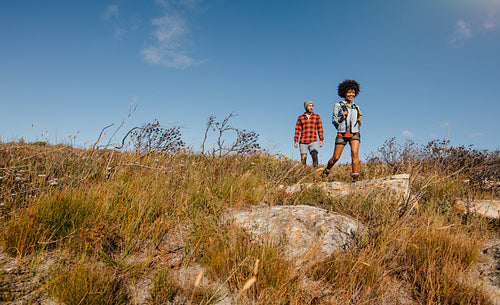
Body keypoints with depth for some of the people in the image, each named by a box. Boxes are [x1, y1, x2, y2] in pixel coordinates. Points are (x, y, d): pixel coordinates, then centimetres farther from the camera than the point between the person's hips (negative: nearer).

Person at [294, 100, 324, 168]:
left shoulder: (317, 117, 9)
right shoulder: (300, 118, 9)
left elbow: (320, 129, 8)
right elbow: (297, 130, 7)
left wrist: (321, 140, -1)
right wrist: (296, 141, 0)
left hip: (313, 141, 0)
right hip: (303, 141, 1)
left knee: (314, 156, -19)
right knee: (303, 159, -3)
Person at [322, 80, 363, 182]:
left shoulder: (356, 107, 16)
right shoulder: (338, 105, 5)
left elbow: (359, 124, 19)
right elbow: (334, 121, 3)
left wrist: (359, 118, -1)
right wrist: (342, 118, -14)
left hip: (354, 133, 2)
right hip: (342, 134, -2)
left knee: (355, 152, -22)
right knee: (336, 157, 0)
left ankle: (355, 176, -20)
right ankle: (327, 170, 28)